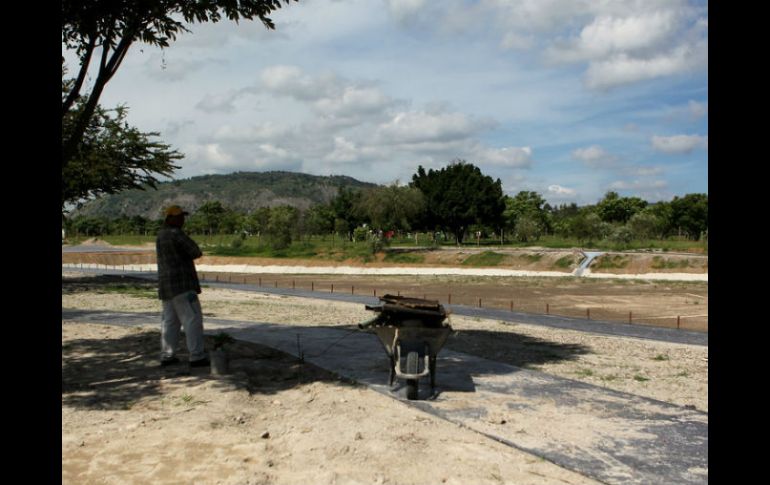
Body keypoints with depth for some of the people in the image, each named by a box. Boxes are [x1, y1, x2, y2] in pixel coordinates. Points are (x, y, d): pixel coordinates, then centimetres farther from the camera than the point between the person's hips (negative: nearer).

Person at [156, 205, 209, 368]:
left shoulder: (162, 234, 17)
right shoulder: (176, 234, -15)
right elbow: (196, 253, -12)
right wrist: (186, 255, 6)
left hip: (167, 284, 10)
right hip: (181, 284, -10)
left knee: (170, 320, 12)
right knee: (193, 319, -7)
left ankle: (167, 356, 14)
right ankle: (197, 357, -9)